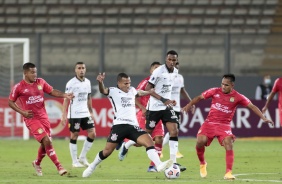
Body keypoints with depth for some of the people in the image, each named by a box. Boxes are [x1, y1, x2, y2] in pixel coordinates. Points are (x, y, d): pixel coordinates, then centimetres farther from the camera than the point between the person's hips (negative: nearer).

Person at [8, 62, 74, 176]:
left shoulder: (41, 82, 4)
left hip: (43, 117, 5)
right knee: (46, 141, -16)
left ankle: (37, 163, 36)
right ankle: (59, 167, -12)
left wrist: (64, 95, -8)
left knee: (45, 144, 9)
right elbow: (10, 102, 1)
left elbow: (52, 91, 9)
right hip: (31, 119, -5)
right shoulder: (19, 87, -7)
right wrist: (22, 112, -11)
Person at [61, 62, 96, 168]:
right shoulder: (71, 83, -9)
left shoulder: (87, 82, 9)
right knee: (74, 136, 0)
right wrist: (64, 115, -15)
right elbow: (66, 100, -10)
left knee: (92, 134, -1)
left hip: (85, 113, 6)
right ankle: (75, 161, 9)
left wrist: (91, 112, 17)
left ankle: (82, 157, 13)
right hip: (74, 114, -6)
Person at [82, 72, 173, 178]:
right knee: (107, 151, -3)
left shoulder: (132, 90, 20)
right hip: (119, 125, -5)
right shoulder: (113, 91, 1)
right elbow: (103, 91, -20)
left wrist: (150, 92, 53)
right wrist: (100, 82, -41)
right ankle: (91, 168, 18)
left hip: (133, 125, 5)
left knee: (149, 141, -16)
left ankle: (159, 165, -26)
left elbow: (139, 93, 44)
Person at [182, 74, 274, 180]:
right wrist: (189, 105, -2)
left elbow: (252, 106, -2)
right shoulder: (215, 91, -1)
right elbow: (199, 97, 9)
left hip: (224, 125, -1)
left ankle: (228, 173, -18)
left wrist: (263, 118, -10)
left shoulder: (237, 97, -4)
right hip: (209, 123, 1)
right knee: (200, 141, -20)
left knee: (229, 144, -23)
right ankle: (202, 163, 10)